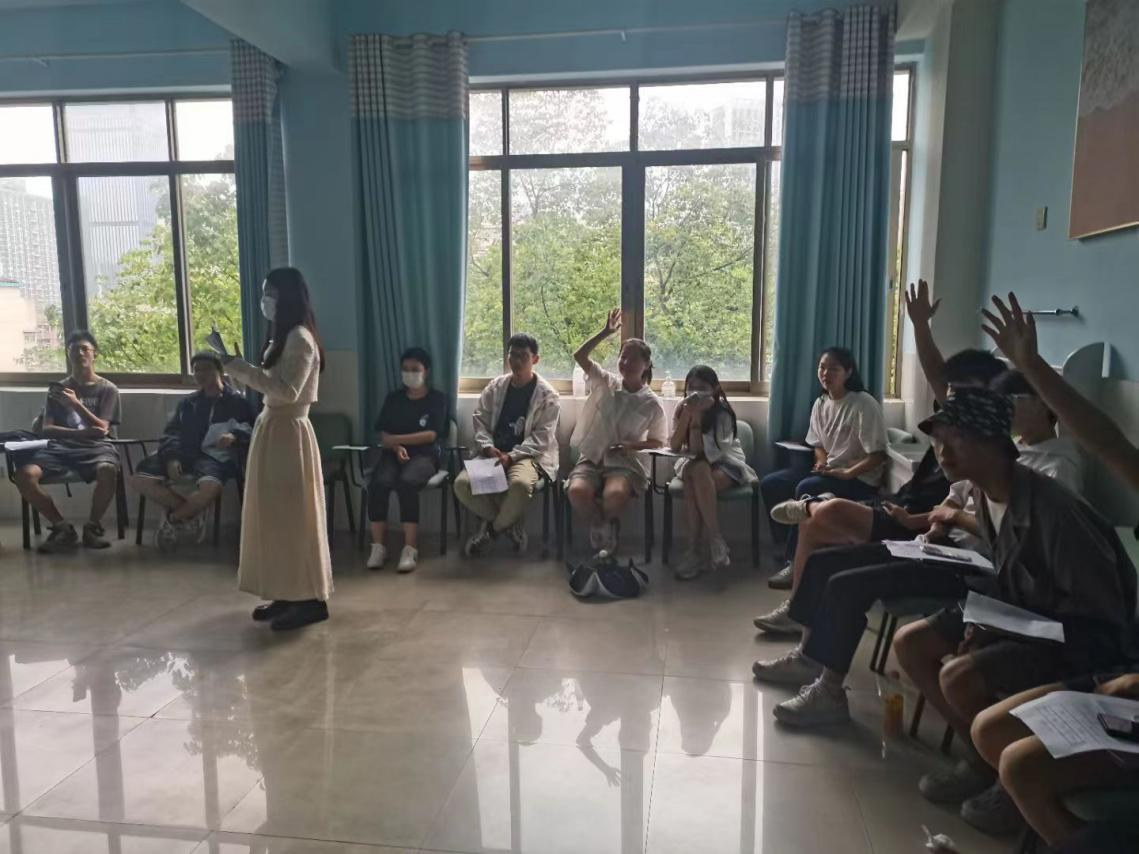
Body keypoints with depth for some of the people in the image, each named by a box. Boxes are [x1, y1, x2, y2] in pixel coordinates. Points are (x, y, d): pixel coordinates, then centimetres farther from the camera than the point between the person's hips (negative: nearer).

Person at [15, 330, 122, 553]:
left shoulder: (107, 389, 8)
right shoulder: (57, 389, 15)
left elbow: (101, 429, -3)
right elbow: (45, 430, 4)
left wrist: (75, 404, -17)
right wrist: (79, 433, -15)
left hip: (96, 447, -3)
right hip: (61, 447, 3)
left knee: (108, 471, -38)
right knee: (24, 474, -27)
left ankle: (93, 526, -12)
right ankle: (62, 527, -8)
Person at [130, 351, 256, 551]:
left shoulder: (238, 402, 13)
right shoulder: (187, 402, 27)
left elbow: (253, 431, 3)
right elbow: (171, 433, 17)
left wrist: (235, 436, -21)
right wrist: (172, 457, -5)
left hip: (214, 456, -5)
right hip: (184, 452, 5)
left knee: (210, 486, -40)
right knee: (139, 480, -19)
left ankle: (172, 519, -9)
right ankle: (193, 514, -5)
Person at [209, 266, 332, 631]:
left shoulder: (300, 338, -15)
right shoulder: (282, 336, 15)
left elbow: (286, 390, -24)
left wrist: (233, 362, -22)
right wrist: (230, 359, 11)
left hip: (288, 431, -10)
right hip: (272, 428, 10)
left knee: (293, 515, -5)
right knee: (275, 514, 13)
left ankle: (311, 599, 4)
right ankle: (287, 594, 21)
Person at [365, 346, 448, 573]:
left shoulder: (437, 398, 8)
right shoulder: (393, 398, 19)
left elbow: (431, 435, -5)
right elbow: (383, 435, 9)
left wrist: (395, 439, -7)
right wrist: (396, 447, -13)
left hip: (424, 454, -3)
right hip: (393, 453, 3)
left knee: (406, 482, -36)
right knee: (378, 483, -31)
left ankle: (410, 549, -34)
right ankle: (378, 546, -26)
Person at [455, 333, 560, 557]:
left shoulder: (547, 395, -4)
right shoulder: (495, 387, 10)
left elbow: (542, 438, -11)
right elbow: (480, 420, 8)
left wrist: (511, 456, -22)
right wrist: (488, 447, -12)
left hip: (529, 455, -4)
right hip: (494, 453, 4)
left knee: (520, 484, -39)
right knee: (462, 483, -23)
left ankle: (493, 526, -5)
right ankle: (511, 524, -1)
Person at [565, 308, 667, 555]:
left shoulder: (652, 403, 1)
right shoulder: (605, 383, 5)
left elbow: (659, 441, 8)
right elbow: (579, 356, -4)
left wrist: (632, 446, -11)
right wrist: (606, 333, -10)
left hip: (626, 463, -1)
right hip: (592, 457, 2)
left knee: (615, 495, -36)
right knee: (577, 491, -32)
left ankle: (608, 524, 3)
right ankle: (599, 524, 2)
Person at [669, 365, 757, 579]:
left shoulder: (722, 413, -16)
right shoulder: (682, 409, -1)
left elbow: (699, 452, -23)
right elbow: (674, 446, -13)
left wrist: (697, 417, -29)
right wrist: (687, 415, -22)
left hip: (726, 464, -4)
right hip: (695, 464, 4)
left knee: (699, 471, -36)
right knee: (691, 472, -32)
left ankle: (713, 540, -28)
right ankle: (697, 549, -30)